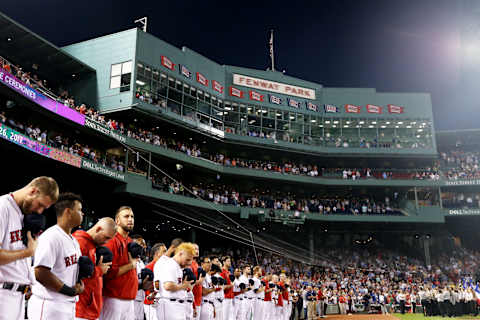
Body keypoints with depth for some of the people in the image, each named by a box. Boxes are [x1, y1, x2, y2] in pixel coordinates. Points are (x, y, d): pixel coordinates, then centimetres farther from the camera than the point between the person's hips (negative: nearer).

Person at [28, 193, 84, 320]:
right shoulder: (51, 237, -16)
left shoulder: (74, 240, 14)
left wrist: (80, 284, 0)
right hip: (49, 308, -9)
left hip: (69, 305, 9)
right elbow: (40, 273, -23)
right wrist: (70, 291, -16)